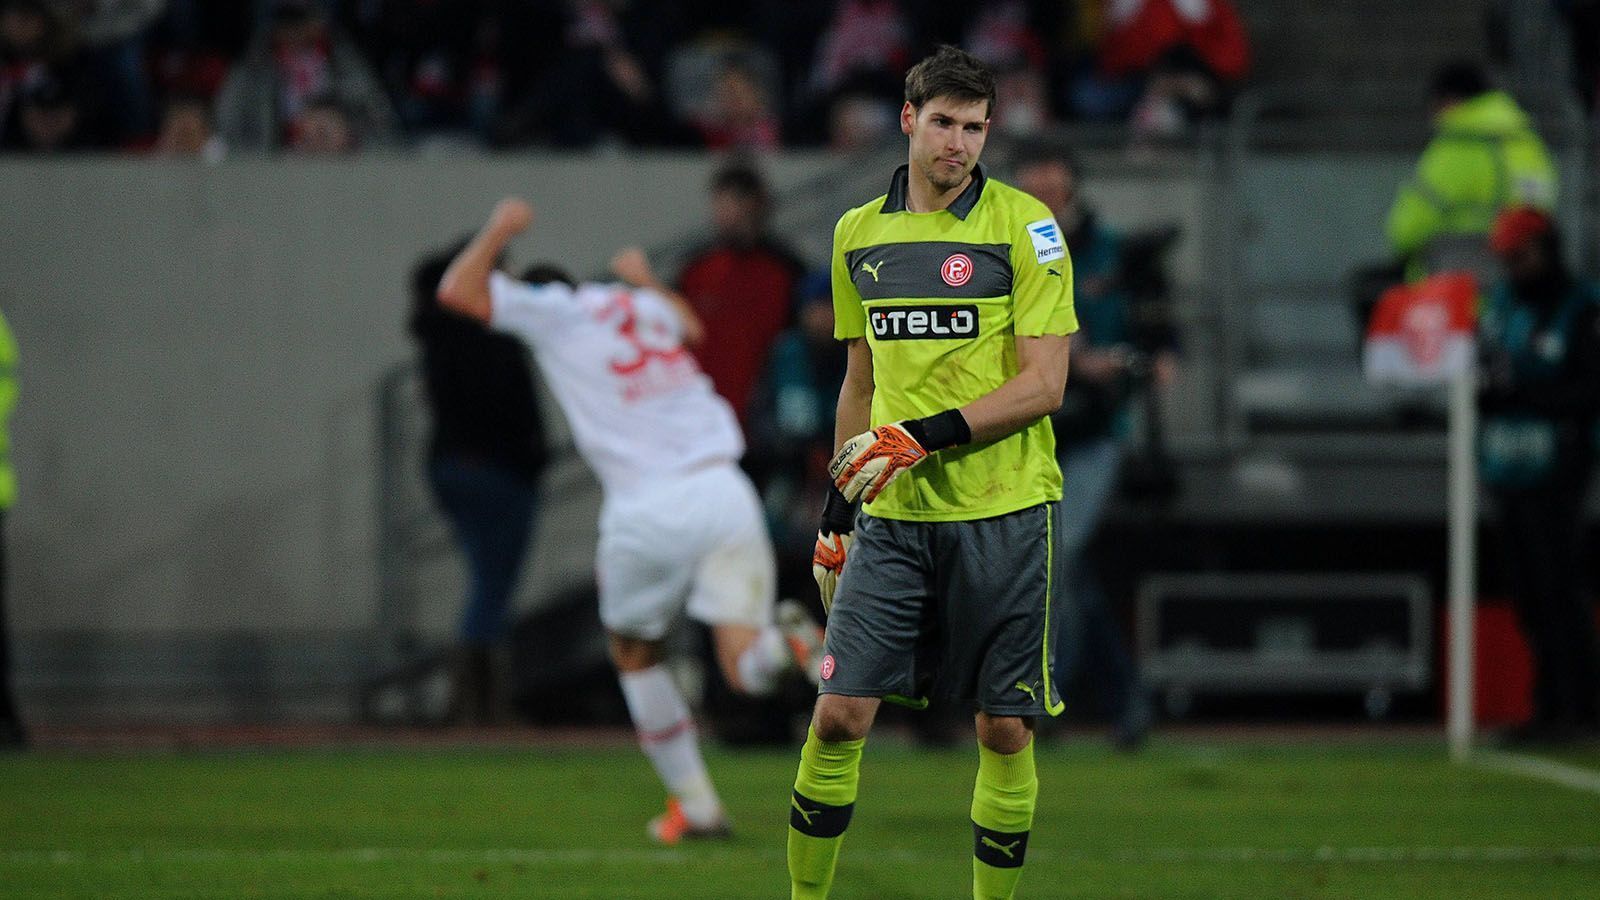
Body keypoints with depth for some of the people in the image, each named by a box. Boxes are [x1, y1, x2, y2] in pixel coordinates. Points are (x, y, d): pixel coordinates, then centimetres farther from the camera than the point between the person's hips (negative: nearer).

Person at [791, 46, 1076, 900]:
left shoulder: (1025, 226, -5)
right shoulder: (858, 233, 10)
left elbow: (1043, 385, -10)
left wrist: (927, 435, -18)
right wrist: (837, 506, 19)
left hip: (1003, 515, -3)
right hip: (892, 515, 3)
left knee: (1005, 729, 1)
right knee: (839, 713, -6)